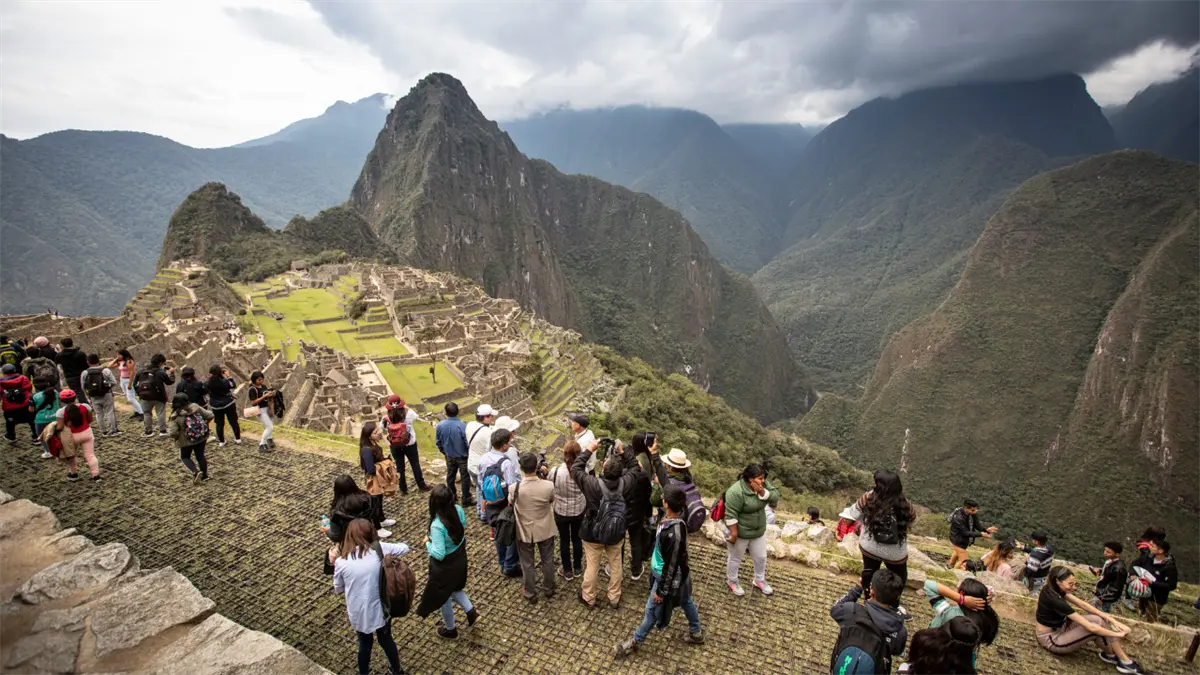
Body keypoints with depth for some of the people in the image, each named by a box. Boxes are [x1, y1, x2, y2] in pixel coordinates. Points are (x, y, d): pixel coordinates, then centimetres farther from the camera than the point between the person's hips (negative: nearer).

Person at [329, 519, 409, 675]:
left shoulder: (341, 562, -13)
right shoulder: (379, 548, -14)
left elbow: (338, 589, 3)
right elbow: (404, 548, 1)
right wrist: (389, 551, 21)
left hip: (358, 613, 0)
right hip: (380, 609, 1)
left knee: (364, 644, 28)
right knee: (386, 640, 27)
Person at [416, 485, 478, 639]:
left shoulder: (437, 525, -36)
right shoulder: (459, 510, -17)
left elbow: (439, 554, -30)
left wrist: (427, 542, -15)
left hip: (445, 565, -6)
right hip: (459, 558, 6)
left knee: (443, 596, 22)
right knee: (454, 588, 34)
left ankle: (450, 629, 42)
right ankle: (471, 611, 31)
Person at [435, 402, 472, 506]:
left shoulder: (440, 425, -15)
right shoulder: (462, 426, -28)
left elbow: (438, 442, -1)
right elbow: (468, 443, -18)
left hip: (449, 456, 4)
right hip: (462, 456, -4)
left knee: (450, 477, 22)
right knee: (465, 478, 12)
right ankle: (466, 500, 21)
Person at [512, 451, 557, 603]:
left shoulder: (514, 488, -28)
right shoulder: (548, 486, -26)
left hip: (524, 532, -1)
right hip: (545, 530, 1)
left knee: (527, 563, 22)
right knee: (547, 560, 25)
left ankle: (531, 594, 40)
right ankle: (548, 589, 45)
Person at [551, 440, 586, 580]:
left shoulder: (555, 471, -23)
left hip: (561, 512, -1)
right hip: (579, 511, 1)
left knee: (564, 540, 18)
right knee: (577, 538, 22)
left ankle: (567, 571, 33)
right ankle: (577, 568, 39)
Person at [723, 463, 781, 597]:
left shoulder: (763, 484, -8)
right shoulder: (736, 492, -30)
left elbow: (775, 499, -11)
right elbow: (731, 515, -26)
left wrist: (762, 492, -26)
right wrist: (733, 534, -23)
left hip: (759, 530, 7)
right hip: (740, 532, -6)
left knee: (761, 557, 20)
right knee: (735, 558, 14)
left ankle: (759, 580, 41)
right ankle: (732, 581, 35)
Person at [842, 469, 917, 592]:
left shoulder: (868, 498, -25)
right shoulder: (905, 505, -25)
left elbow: (854, 514, -8)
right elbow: (911, 521, -3)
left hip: (869, 547, 1)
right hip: (895, 553, -1)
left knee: (869, 572, 28)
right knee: (899, 578, 28)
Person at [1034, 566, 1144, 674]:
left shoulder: (1053, 589, -4)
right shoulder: (1054, 600, -30)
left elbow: (1082, 604, -1)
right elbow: (1090, 627, -23)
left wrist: (1111, 620, -8)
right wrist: (1117, 634, -10)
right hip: (1050, 640, -8)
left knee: (1097, 618, -4)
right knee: (1098, 623, -13)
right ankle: (1124, 661, 9)